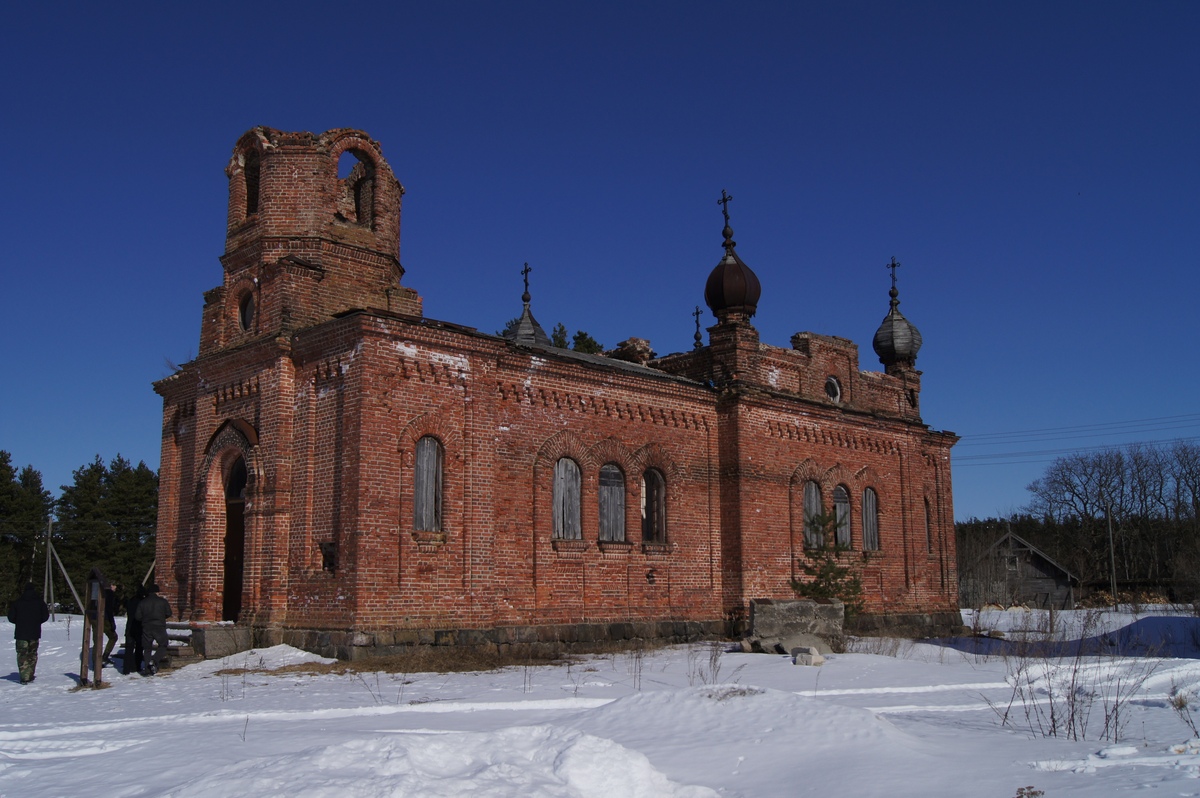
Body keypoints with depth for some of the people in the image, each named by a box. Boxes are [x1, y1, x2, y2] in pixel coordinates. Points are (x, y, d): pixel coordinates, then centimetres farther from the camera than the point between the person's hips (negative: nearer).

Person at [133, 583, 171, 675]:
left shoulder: (142, 602, 2)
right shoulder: (162, 601, -1)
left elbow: (137, 616, 0)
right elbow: (168, 613, 3)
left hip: (146, 628, 2)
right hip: (160, 627, -2)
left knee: (147, 648, 10)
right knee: (163, 646, 12)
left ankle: (148, 670, 6)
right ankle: (154, 661, -13)